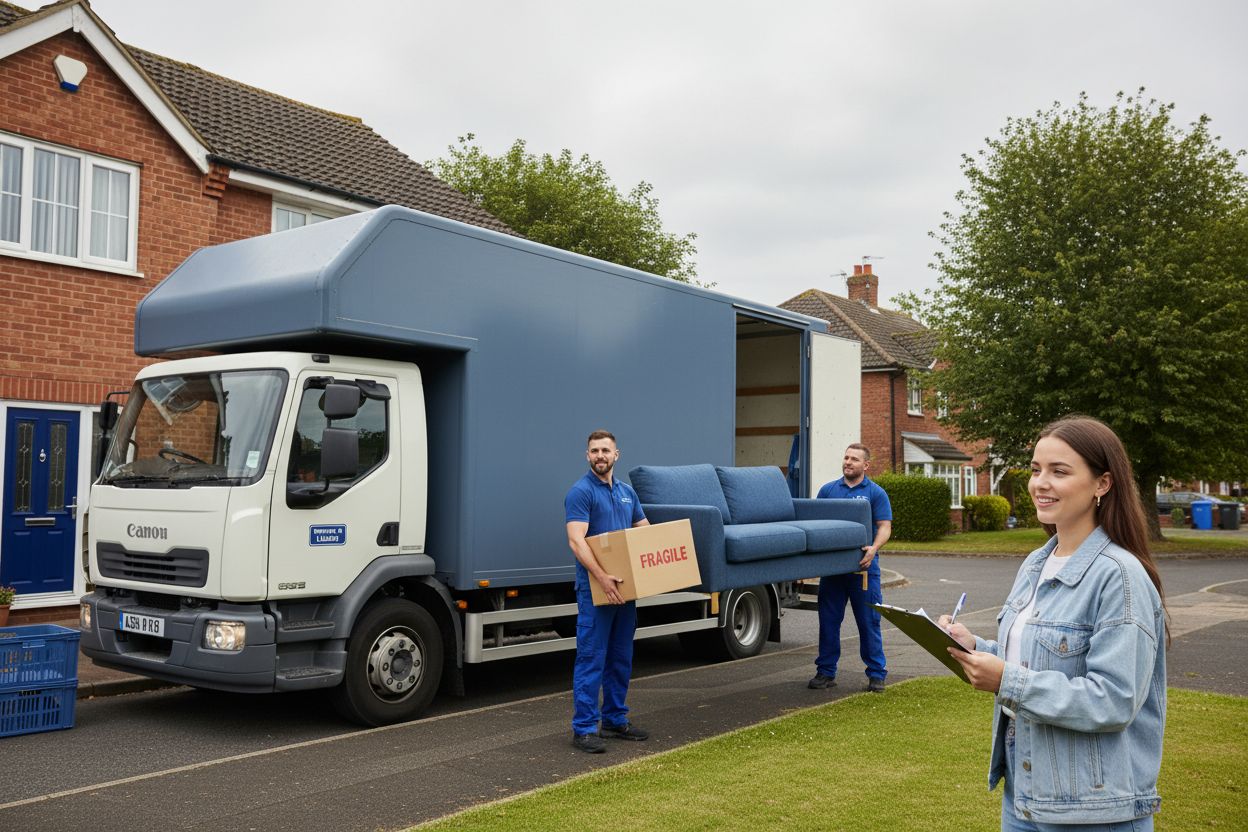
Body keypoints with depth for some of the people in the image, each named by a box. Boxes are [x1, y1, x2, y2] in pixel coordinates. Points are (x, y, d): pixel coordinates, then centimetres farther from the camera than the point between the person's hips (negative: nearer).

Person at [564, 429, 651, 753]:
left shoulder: (627, 492, 13)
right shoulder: (581, 492, -10)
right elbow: (577, 541, -20)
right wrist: (602, 577, -29)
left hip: (625, 587, 8)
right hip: (596, 588, -7)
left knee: (621, 658, 14)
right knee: (591, 658, -5)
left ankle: (615, 720, 24)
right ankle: (583, 728, 2)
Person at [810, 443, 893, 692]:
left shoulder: (876, 493, 4)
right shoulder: (828, 490, 12)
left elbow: (885, 527, -3)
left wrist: (873, 548, -22)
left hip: (863, 567, -3)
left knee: (869, 623, 1)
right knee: (828, 621, 6)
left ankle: (876, 674, 11)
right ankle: (826, 672, 14)